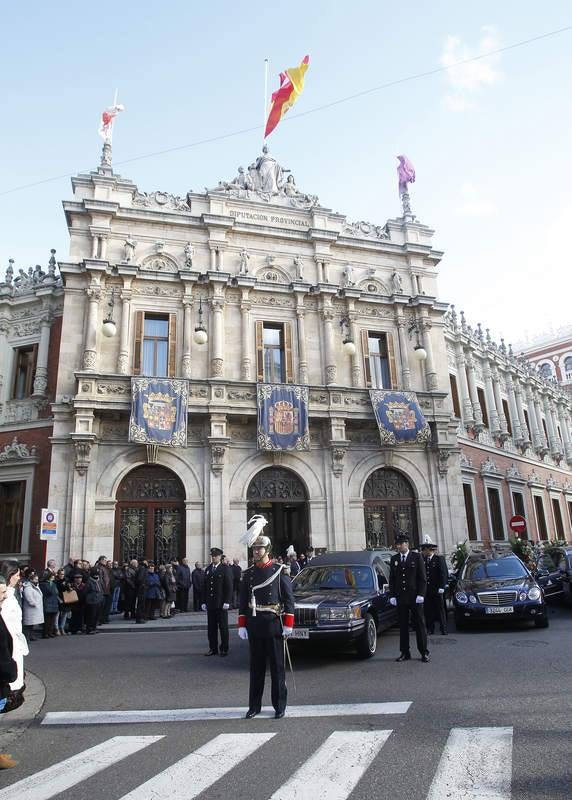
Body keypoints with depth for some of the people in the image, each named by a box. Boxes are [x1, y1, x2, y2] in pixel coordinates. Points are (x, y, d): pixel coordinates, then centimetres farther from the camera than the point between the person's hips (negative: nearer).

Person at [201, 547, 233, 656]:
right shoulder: (207, 569, 11)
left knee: (223, 627, 4)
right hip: (210, 604, 4)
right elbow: (205, 587, 13)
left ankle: (224, 649, 14)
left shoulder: (225, 569, -3)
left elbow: (229, 586, -7)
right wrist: (204, 602, 7)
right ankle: (213, 648, 17)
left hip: (221, 604, -4)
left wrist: (227, 602, -13)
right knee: (211, 627, 7)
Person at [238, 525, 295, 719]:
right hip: (254, 625, 3)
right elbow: (243, 601, 9)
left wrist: (288, 625, -9)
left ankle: (279, 707, 17)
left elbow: (289, 599, -4)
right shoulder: (248, 574, 6)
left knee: (277, 666, 6)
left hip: (274, 624, -3)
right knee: (256, 666, 11)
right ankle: (254, 706, 22)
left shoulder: (279, 570, -4)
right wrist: (242, 625, 3)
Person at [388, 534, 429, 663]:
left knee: (419, 625, 4)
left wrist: (421, 594, -10)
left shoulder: (417, 557, 0)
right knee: (403, 626, 6)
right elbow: (392, 579, 10)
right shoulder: (394, 559, 9)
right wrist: (392, 595, 1)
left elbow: (422, 578, -2)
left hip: (415, 597, -3)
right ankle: (405, 653, 14)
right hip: (400, 598, 3)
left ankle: (424, 653, 14)